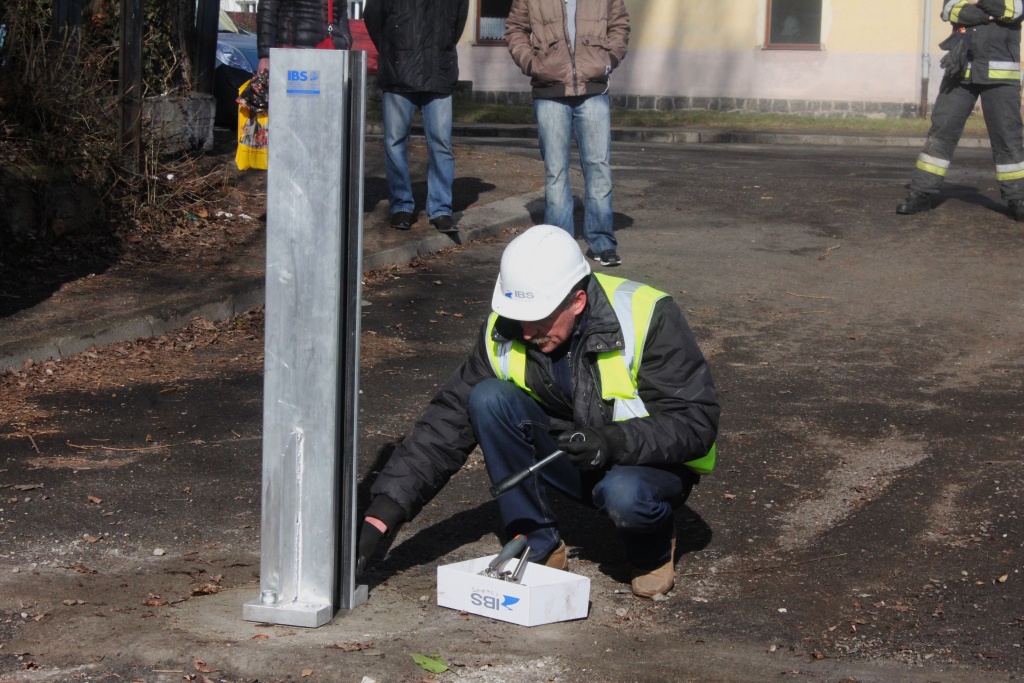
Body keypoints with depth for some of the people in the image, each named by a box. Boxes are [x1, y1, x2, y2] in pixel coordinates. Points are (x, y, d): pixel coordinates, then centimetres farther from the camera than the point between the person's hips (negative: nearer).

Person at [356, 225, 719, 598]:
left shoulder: (648, 319, -23)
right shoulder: (503, 334, -11)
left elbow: (696, 422, -23)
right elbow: (448, 423, -11)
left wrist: (615, 443, -40)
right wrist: (381, 516, -20)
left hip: (654, 464, -4)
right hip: (571, 463, 4)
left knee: (624, 496, -39)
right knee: (488, 399, -21)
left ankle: (654, 545, -1)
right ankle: (539, 546, -9)